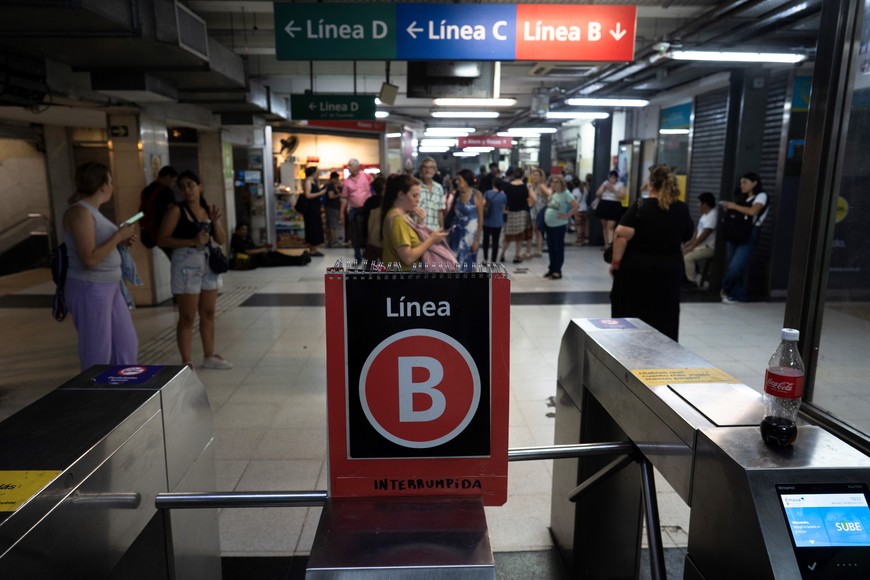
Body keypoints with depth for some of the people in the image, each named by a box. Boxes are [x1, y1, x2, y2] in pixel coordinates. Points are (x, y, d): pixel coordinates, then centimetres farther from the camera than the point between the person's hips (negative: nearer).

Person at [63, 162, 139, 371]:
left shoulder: (92, 210, 12)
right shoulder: (80, 212, -16)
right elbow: (89, 259, -23)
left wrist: (122, 241, 8)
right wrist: (118, 235, -16)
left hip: (110, 287, 10)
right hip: (89, 290, -10)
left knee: (127, 344, 13)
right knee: (97, 353, 1)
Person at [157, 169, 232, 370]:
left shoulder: (208, 209, 11)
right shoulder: (176, 210, -7)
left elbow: (221, 240, 9)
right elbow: (161, 240, -13)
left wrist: (216, 221, -8)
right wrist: (192, 241, -22)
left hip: (209, 263, 6)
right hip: (186, 265, -6)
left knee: (208, 313, 13)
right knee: (187, 318, -2)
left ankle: (209, 356, 25)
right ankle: (187, 363, 5)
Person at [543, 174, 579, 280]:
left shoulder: (565, 194, -13)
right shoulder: (552, 193, 10)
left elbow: (576, 206, -20)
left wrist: (567, 216, -16)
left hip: (559, 226, -8)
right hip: (549, 225, 8)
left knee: (558, 248, 0)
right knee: (550, 248, 13)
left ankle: (557, 271, 5)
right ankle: (551, 269, 23)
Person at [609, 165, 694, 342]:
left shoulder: (640, 206, -11)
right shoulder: (682, 209, 0)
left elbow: (622, 235, -20)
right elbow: (687, 237, 13)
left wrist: (616, 262, -13)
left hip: (636, 267, -3)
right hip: (668, 268, 3)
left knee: (631, 313, 10)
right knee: (664, 316, 12)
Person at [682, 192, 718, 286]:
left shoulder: (712, 216, -19)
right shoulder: (705, 215, 14)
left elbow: (704, 235, -23)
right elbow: (697, 232, 15)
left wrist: (691, 247, -20)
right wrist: (688, 244, 7)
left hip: (708, 247, -10)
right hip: (701, 245, 10)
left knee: (688, 257, -27)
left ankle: (692, 281, -15)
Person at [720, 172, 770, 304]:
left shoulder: (761, 196, -2)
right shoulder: (743, 198, 20)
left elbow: (752, 211, -19)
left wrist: (734, 206, -12)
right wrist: (729, 209, -2)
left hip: (749, 235, -7)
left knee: (735, 266, -14)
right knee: (736, 266, 4)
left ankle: (726, 290, 4)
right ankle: (738, 295, 11)